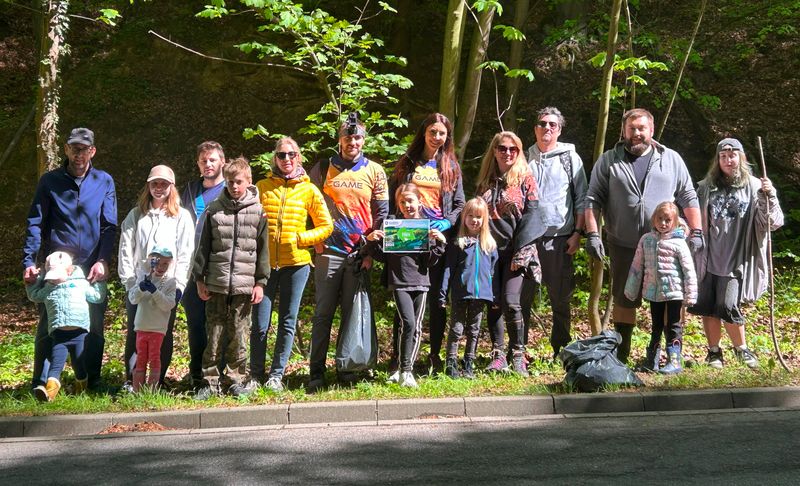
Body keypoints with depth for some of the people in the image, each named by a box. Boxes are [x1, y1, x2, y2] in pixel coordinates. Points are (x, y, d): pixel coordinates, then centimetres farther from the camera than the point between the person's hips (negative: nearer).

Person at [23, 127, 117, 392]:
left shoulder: (104, 182, 6)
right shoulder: (50, 181, 4)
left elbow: (109, 226, 3)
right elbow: (35, 223, 1)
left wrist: (103, 261, -10)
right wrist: (29, 262, -10)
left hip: (91, 267, 1)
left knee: (94, 325, 5)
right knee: (48, 325, -1)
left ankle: (92, 380, 16)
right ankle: (41, 383, 5)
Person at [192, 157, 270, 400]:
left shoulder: (257, 212, 4)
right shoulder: (214, 210, 7)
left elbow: (263, 249, 6)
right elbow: (204, 246, 10)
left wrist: (261, 282, 2)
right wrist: (200, 279, 6)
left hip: (244, 284, -1)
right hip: (216, 284, 1)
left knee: (238, 335, 3)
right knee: (214, 334, 3)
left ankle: (237, 378, 13)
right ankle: (211, 380, 10)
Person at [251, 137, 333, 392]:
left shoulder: (309, 190, 6)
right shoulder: (262, 187, 7)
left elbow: (326, 226, 6)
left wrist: (299, 239, -6)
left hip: (296, 263, 0)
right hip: (264, 263, 0)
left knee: (287, 323, 5)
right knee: (260, 324, -2)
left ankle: (276, 375, 15)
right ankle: (256, 374, 14)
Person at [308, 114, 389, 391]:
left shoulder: (375, 172, 8)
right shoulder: (322, 169, 6)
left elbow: (382, 213, 7)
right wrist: (317, 241, -1)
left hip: (360, 253, 1)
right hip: (329, 251, -1)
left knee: (352, 313, 5)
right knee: (323, 313, -1)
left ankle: (347, 368, 14)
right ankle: (316, 372, 3)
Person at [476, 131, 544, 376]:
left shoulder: (525, 179, 1)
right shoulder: (486, 181, 13)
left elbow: (530, 216, -6)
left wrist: (521, 251, -13)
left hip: (514, 250, -4)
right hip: (489, 250, 4)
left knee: (510, 301, -13)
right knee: (493, 303, 2)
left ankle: (518, 356, -2)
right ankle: (498, 355, 10)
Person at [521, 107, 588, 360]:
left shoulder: (570, 158, 7)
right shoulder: (525, 158, 11)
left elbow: (581, 198, 5)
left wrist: (577, 233, -4)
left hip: (560, 238, -1)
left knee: (561, 299, 5)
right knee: (522, 296, 1)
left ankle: (560, 350, 14)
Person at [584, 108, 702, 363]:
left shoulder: (671, 159, 8)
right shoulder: (608, 161, 5)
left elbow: (688, 198, 9)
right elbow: (593, 199, 3)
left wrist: (696, 232, 3)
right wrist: (592, 234, -6)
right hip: (623, 247, 0)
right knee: (624, 300, 7)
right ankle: (620, 355, 15)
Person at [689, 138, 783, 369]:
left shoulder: (754, 187, -1)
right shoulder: (707, 187, 6)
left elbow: (773, 223, -5)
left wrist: (769, 195, -17)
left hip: (736, 260, -3)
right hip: (709, 258, 3)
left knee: (728, 306, -9)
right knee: (707, 306, 5)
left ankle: (741, 349, 13)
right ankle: (714, 351, 22)